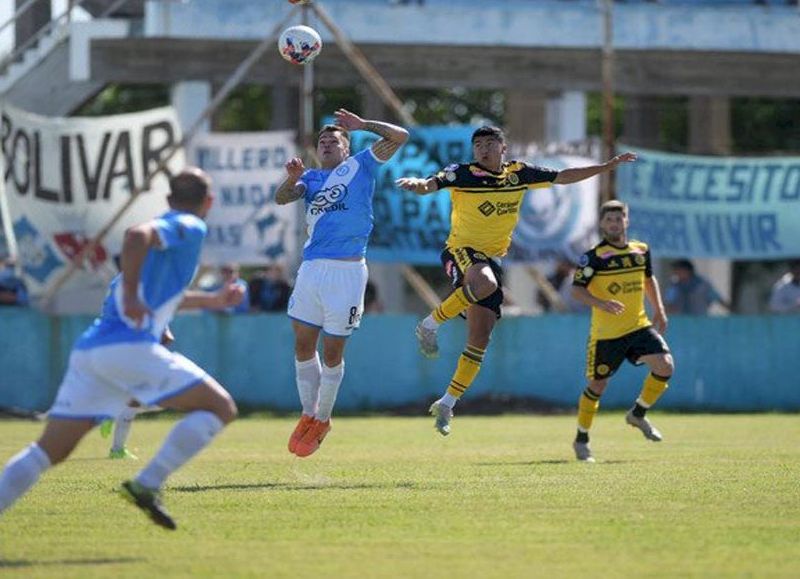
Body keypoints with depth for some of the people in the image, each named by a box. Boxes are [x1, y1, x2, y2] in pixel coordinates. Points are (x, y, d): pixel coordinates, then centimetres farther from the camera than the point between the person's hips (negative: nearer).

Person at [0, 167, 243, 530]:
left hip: (88, 350, 8)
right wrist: (131, 296, -19)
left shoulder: (166, 228, 28)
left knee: (49, 450, 7)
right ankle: (147, 484, -13)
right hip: (130, 347, -8)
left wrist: (214, 300, 52)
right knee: (221, 408, 0)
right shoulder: (191, 228, 2)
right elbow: (137, 236, -19)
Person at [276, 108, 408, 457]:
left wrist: (361, 125, -3)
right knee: (303, 346, 5)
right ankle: (308, 415, 21)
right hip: (311, 268, 4)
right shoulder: (312, 178, 19)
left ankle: (322, 419, 17)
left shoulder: (360, 165, 9)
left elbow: (399, 136, 1)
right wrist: (292, 179, -16)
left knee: (332, 351, 0)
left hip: (347, 271, -4)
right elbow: (282, 198, 2)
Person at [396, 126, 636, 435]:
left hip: (493, 258, 5)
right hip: (461, 252, -5)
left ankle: (447, 404, 7)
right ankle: (430, 325, -23)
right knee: (485, 281, -41)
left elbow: (563, 177, 18)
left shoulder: (519, 173, 7)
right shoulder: (463, 174, -8)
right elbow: (430, 185, -22)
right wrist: (417, 184, -47)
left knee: (479, 341, -1)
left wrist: (609, 165, 17)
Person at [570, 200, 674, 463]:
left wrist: (659, 309, 16)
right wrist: (601, 303, -31)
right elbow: (576, 290, -14)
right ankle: (581, 440, 20)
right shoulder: (594, 256, -10)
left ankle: (638, 414, 9)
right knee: (598, 384, 2)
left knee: (665, 366, -13)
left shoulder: (641, 250, 7)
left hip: (639, 326, 4)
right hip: (605, 333, -4)